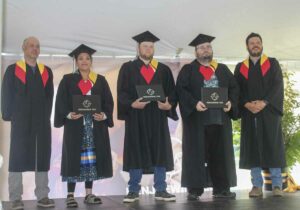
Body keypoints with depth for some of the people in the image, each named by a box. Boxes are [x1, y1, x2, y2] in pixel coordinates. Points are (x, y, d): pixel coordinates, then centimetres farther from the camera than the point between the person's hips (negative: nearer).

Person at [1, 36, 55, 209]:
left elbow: (49, 96, 10)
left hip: (42, 122, 3)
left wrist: (46, 116, 2)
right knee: (18, 157, 1)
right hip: (20, 122, -3)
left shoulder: (46, 71, 11)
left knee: (42, 157, 4)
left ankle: (42, 196, 11)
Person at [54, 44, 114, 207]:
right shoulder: (68, 80, 5)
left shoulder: (100, 80, 11)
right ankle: (70, 195, 2)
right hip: (75, 125, -2)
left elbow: (108, 102, 6)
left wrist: (104, 115, -12)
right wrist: (69, 114, -19)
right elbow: (61, 102, -2)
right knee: (74, 158, -3)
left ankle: (89, 194, 13)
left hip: (96, 126, 2)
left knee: (92, 159, 5)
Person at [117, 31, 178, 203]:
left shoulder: (163, 70, 12)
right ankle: (134, 191, 9)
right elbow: (122, 93, -1)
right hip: (136, 116, -2)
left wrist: (169, 105, -13)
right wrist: (131, 104, -18)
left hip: (158, 116, 2)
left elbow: (172, 92, 7)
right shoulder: (127, 68, 7)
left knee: (160, 152, 2)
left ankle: (160, 190, 10)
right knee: (135, 153, 1)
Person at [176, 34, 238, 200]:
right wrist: (194, 103, -20)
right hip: (196, 118, -3)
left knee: (221, 154, 5)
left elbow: (234, 87, 12)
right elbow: (181, 89, -5)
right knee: (196, 154, -3)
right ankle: (195, 189, 1)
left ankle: (221, 188, 12)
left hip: (220, 117, 4)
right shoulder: (188, 70, 7)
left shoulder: (223, 69, 18)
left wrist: (231, 102, -7)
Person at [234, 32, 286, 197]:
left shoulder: (273, 64, 11)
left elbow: (278, 85, -1)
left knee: (272, 146, -4)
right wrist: (246, 104, -14)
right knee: (253, 148, -1)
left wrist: (264, 102, -15)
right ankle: (257, 185, 2)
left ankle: (276, 185, 0)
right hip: (249, 112, 1)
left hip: (269, 111, -1)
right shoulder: (240, 68, 14)